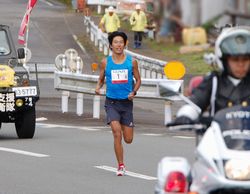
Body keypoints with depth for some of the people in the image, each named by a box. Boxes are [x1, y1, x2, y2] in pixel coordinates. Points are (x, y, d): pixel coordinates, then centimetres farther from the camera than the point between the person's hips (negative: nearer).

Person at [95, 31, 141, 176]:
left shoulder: (132, 62, 1)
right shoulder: (105, 62, 1)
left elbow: (138, 80, 9)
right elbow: (101, 79, 11)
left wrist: (134, 92, -9)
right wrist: (98, 88, -11)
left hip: (127, 103, 1)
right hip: (112, 102, -1)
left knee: (128, 139, 5)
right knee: (117, 134, -18)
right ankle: (121, 166, -7)